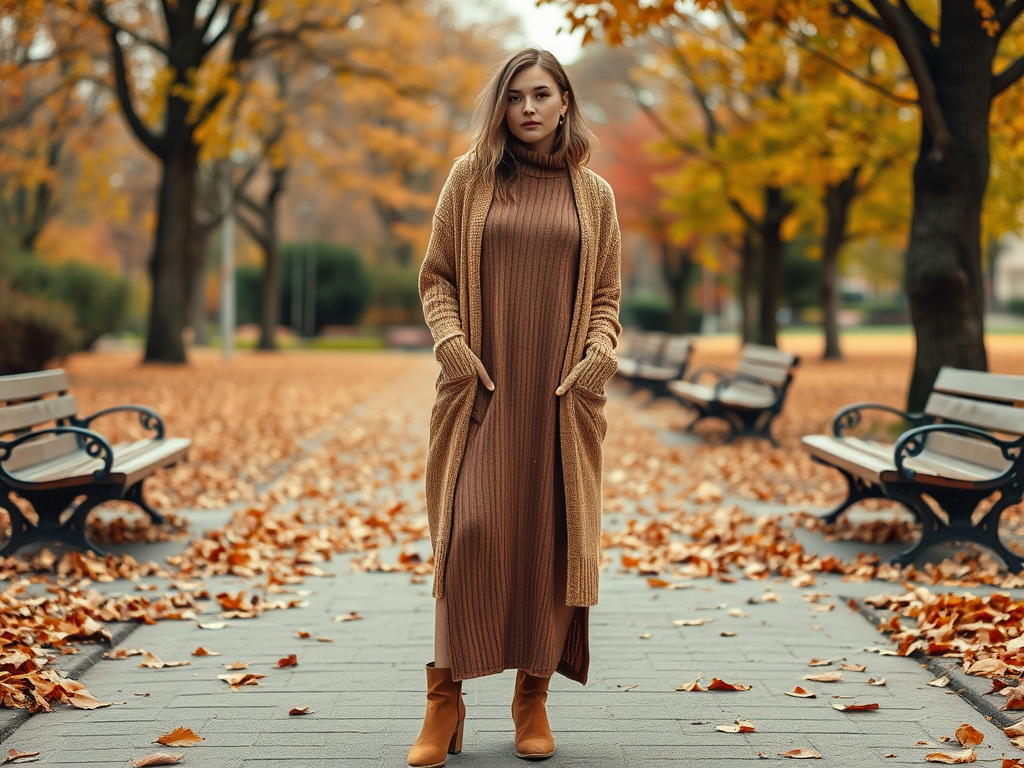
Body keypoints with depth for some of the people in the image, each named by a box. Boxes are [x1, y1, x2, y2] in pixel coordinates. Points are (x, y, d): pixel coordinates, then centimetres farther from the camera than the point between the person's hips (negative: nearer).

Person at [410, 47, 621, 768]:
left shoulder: (594, 195, 10)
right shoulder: (472, 177, 7)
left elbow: (607, 296, 12)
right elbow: (436, 274, 9)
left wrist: (600, 353, -6)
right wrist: (449, 339, -7)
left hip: (560, 393, 1)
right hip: (483, 386, -1)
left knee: (552, 538, 1)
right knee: (468, 527, -11)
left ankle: (534, 696, 14)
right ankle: (445, 701, -3)